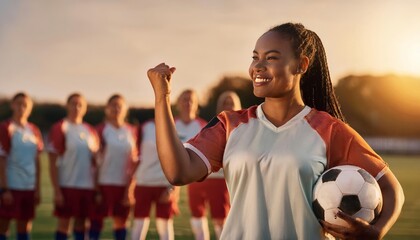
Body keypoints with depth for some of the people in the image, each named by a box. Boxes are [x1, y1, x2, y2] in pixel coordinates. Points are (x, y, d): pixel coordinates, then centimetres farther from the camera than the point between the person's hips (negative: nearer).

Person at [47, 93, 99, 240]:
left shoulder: (90, 131, 11)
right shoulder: (60, 128, -5)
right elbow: (53, 163, -7)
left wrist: (97, 188, 9)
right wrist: (56, 190, -13)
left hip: (88, 185, 5)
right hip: (67, 185, -5)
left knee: (81, 222, 9)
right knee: (63, 222, -1)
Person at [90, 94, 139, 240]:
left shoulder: (131, 131, 7)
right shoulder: (101, 130, -2)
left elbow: (135, 160, 8)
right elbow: (95, 159, -3)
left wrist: (131, 186, 2)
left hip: (125, 183, 3)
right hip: (104, 182, -3)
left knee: (121, 220, 9)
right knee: (97, 218, -1)